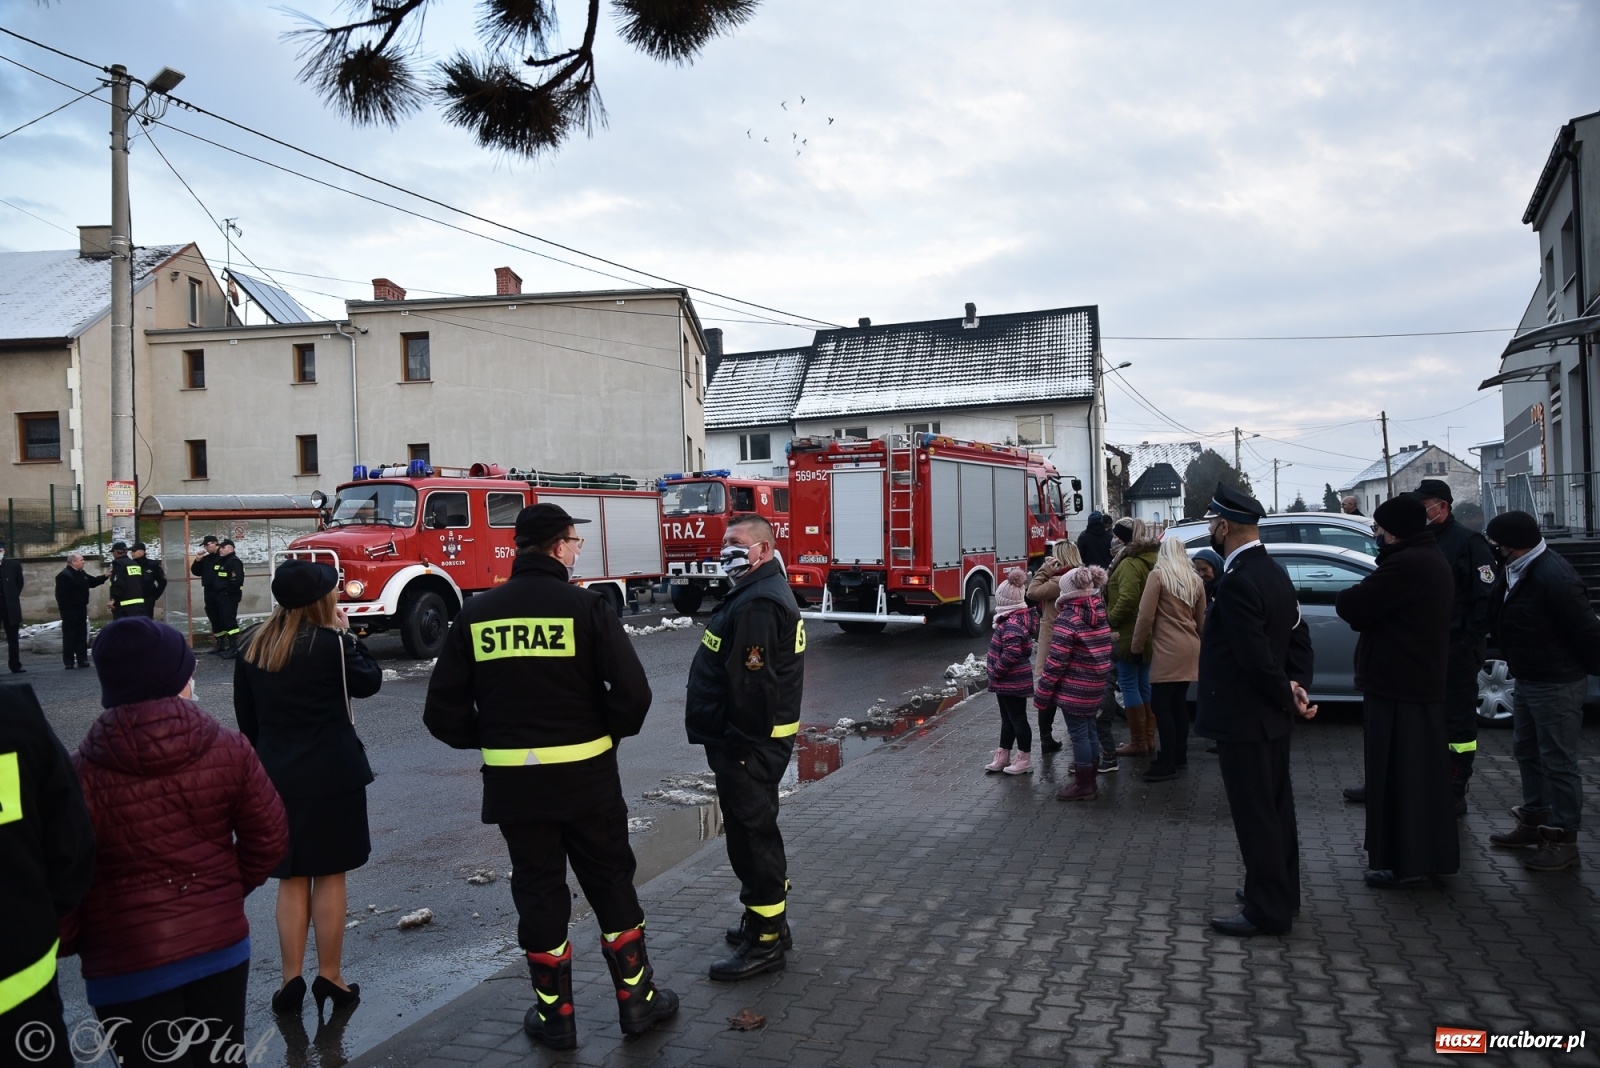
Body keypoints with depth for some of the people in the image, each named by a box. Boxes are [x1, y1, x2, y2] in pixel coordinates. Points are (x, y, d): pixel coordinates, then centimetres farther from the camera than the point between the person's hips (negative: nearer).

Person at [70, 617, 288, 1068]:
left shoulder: (84, 775, -16)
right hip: (222, 942, 3)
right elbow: (269, 836, -3)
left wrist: (69, 941, 9)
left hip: (128, 961, -2)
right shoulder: (228, 748, -10)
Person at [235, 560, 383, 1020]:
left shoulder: (252, 645, 3)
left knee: (290, 880, 12)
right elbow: (369, 681, 0)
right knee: (329, 876, 6)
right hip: (332, 775, -4)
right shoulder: (328, 643, -14)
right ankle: (330, 978, 14)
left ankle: (291, 981, 15)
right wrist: (345, 634, 4)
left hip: (277, 777, 4)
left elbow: (245, 715, 9)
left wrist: (266, 760, 19)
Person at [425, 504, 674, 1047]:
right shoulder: (585, 606, -10)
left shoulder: (476, 613, 0)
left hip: (512, 779, 2)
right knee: (610, 883, 13)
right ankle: (637, 999, 23)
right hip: (585, 774, -2)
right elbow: (632, 691, -16)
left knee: (538, 891, 14)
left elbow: (443, 710, -1)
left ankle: (555, 1015, 23)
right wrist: (608, 733, 3)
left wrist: (488, 739, 14)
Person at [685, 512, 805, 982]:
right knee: (755, 832, 20)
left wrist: (738, 744, -22)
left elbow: (750, 681, -26)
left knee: (751, 835, -3)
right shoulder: (765, 593, 15)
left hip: (747, 744, -11)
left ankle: (765, 941, 7)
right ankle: (768, 921, 33)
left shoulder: (757, 604, -20)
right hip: (758, 737, 11)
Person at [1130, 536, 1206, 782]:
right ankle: (1179, 756, 22)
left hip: (1168, 649, -7)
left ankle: (1168, 764, -5)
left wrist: (1137, 646, -1)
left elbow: (1146, 615, -11)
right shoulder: (1196, 580, 12)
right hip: (1190, 648, 8)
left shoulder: (1158, 575, -7)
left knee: (1160, 705, -4)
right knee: (1178, 703, 15)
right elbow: (1201, 620, 18)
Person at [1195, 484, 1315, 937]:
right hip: (1269, 717, 10)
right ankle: (1281, 892, 33)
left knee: (1255, 814, 0)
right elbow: (1299, 636, 10)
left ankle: (1267, 910, 10)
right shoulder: (1274, 572, 8)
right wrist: (1296, 687, 0)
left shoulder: (1238, 582, -23)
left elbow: (1257, 657, -25)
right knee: (1275, 806, 19)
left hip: (1243, 718, -10)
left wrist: (1288, 696, -11)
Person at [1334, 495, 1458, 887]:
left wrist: (1350, 597, 0)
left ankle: (1403, 861, 2)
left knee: (1396, 772, -4)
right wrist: (1364, 603, -2)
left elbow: (1350, 606, -20)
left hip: (1396, 684, -11)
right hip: (1423, 682, 11)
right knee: (1421, 770, 17)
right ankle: (1428, 855, 28)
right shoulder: (1431, 559, 14)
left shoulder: (1406, 564, -22)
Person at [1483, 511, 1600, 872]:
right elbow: (1499, 618, 13)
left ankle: (1563, 839, 9)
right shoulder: (1516, 571, 3)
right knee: (1526, 752, 20)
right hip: (1527, 680, 10)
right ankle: (1534, 820, 35)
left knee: (1558, 762, -1)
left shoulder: (1554, 579, -26)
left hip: (1556, 685, -10)